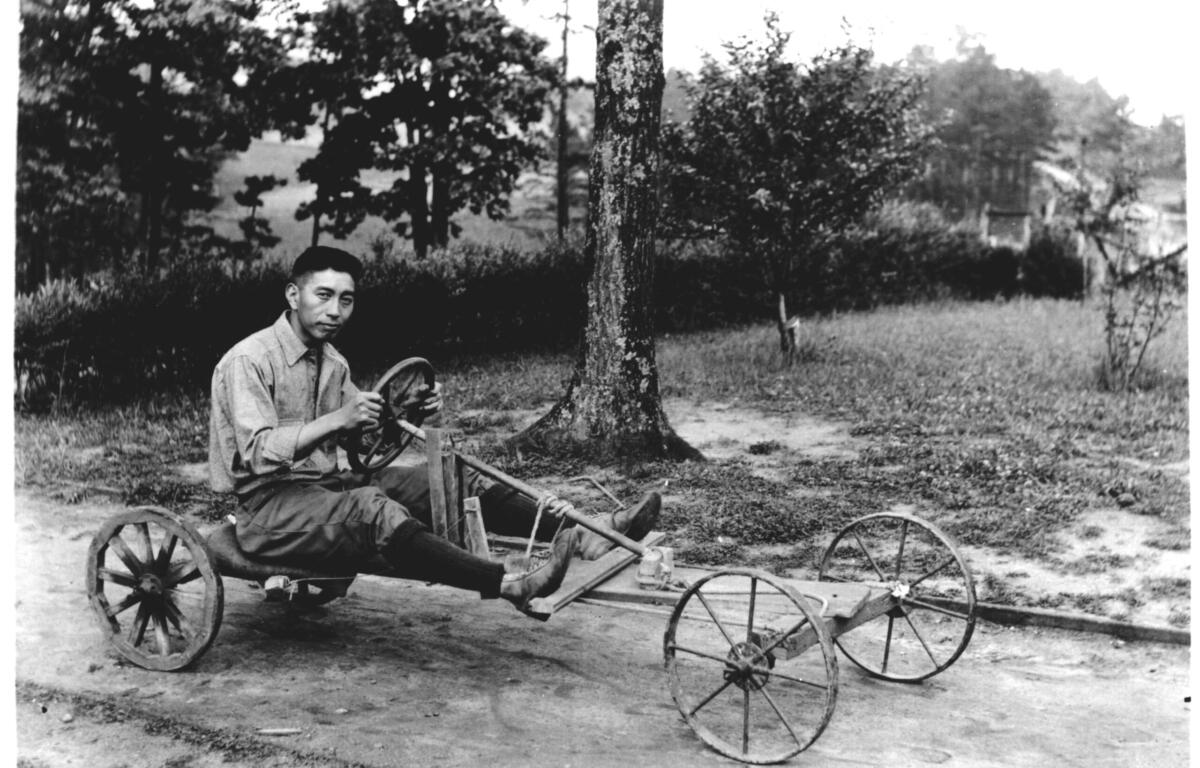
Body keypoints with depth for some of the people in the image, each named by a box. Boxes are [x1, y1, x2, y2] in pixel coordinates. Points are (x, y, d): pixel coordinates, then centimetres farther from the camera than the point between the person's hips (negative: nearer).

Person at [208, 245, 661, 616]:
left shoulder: (332, 363, 13)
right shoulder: (248, 361, -13)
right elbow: (258, 454, -24)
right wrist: (337, 419, -32)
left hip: (328, 488, 8)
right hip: (270, 508, -8)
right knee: (369, 507, -37)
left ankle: (579, 535, -20)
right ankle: (508, 584, -53)